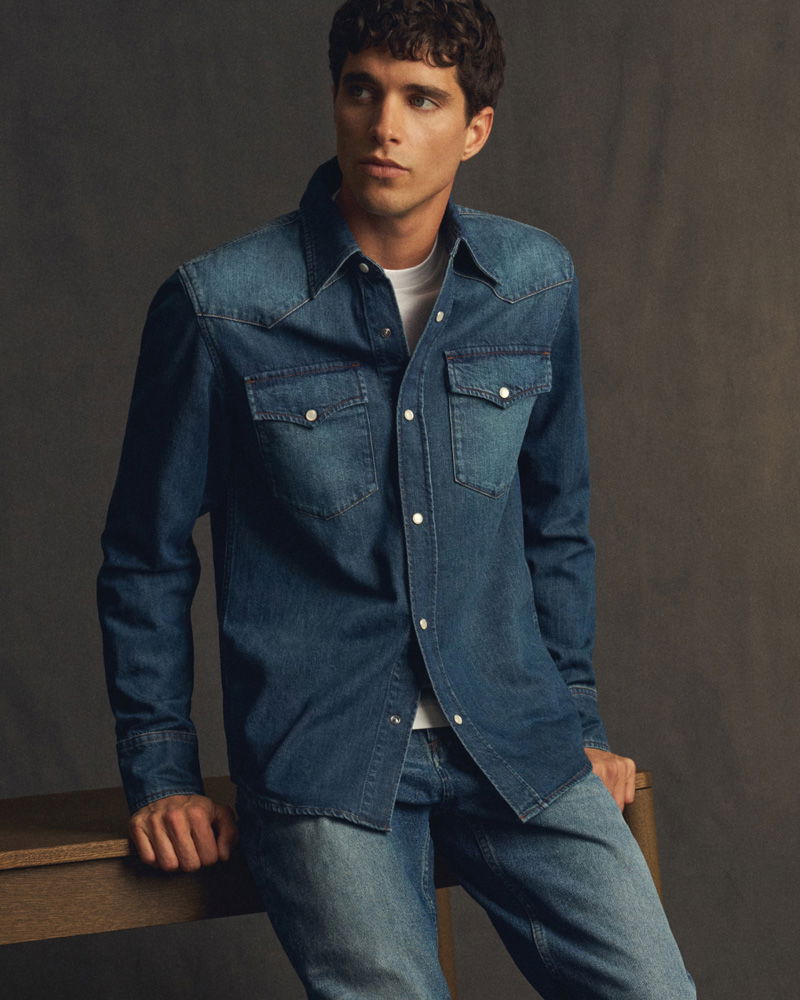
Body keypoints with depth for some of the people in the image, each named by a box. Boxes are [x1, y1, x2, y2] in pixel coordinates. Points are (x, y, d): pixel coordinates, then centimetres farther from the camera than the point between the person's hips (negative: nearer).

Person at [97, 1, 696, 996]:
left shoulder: (537, 283, 4)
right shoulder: (216, 307, -7)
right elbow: (146, 557, 3)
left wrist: (575, 718, 16)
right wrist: (160, 776, 3)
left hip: (514, 743, 3)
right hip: (320, 756, -3)